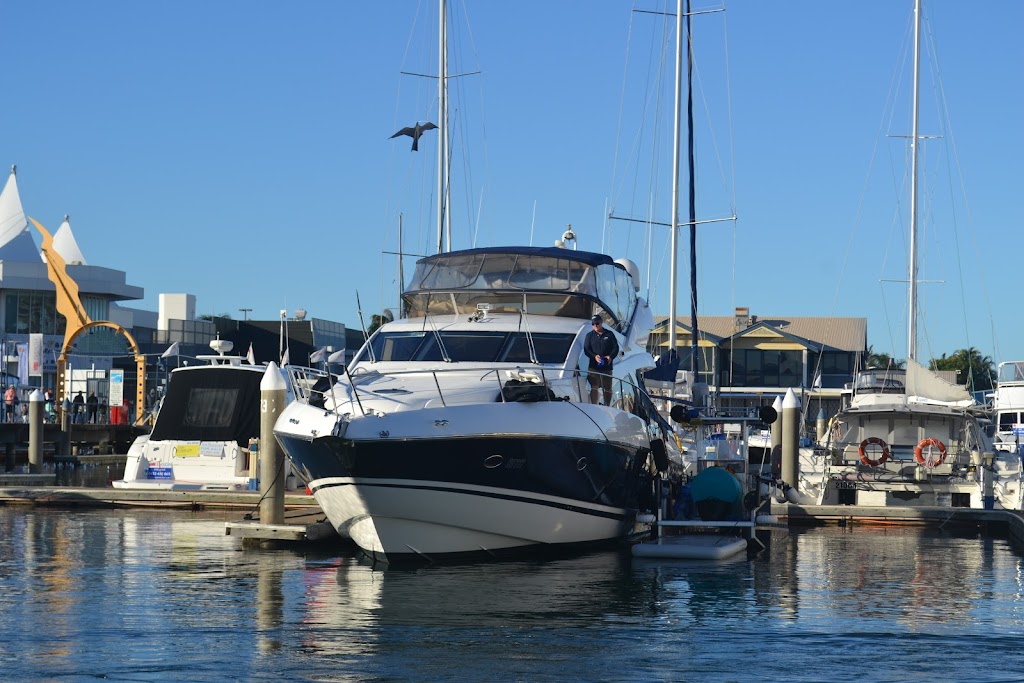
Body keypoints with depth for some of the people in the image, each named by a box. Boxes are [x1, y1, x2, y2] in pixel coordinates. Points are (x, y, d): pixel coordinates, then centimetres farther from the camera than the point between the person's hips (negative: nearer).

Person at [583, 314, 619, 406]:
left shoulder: (609, 334, 7)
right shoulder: (589, 335, 7)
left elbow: (615, 347, 6)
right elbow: (586, 349, 1)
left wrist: (611, 356, -14)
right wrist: (594, 356, -18)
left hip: (607, 366, 1)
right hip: (593, 366, -1)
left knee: (607, 388, 10)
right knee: (594, 387, -11)